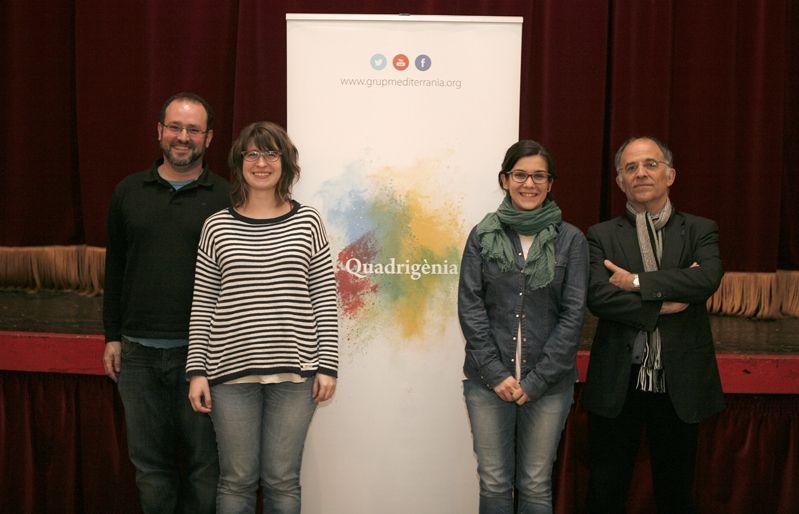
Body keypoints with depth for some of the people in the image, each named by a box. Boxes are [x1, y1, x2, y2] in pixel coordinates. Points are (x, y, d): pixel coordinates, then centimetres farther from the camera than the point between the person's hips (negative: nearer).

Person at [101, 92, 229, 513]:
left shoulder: (225, 197, -2)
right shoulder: (128, 192, 9)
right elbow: (115, 268, 12)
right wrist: (112, 336, 9)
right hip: (137, 351, 3)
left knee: (204, 462, 7)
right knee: (150, 462, 14)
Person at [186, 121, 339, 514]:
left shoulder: (307, 223, 3)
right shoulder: (217, 226, 4)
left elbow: (324, 299, 3)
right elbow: (202, 305, 4)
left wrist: (327, 365, -1)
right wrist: (197, 371, 0)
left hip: (294, 372, 0)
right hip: (232, 370, 0)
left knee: (282, 481, 8)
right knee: (237, 480, 8)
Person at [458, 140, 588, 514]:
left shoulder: (571, 240, 2)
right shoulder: (482, 236, 3)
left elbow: (573, 313, -2)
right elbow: (469, 306, -1)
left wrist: (535, 380, -8)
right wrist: (495, 373, -9)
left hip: (548, 381, 0)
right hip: (488, 379, 0)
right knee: (494, 483, 7)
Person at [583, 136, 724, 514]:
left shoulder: (700, 231, 5)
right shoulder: (601, 236, 2)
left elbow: (708, 278, -16)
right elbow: (597, 297, -14)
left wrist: (636, 281, -17)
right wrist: (665, 304, -16)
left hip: (680, 384, 1)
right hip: (617, 384, -1)